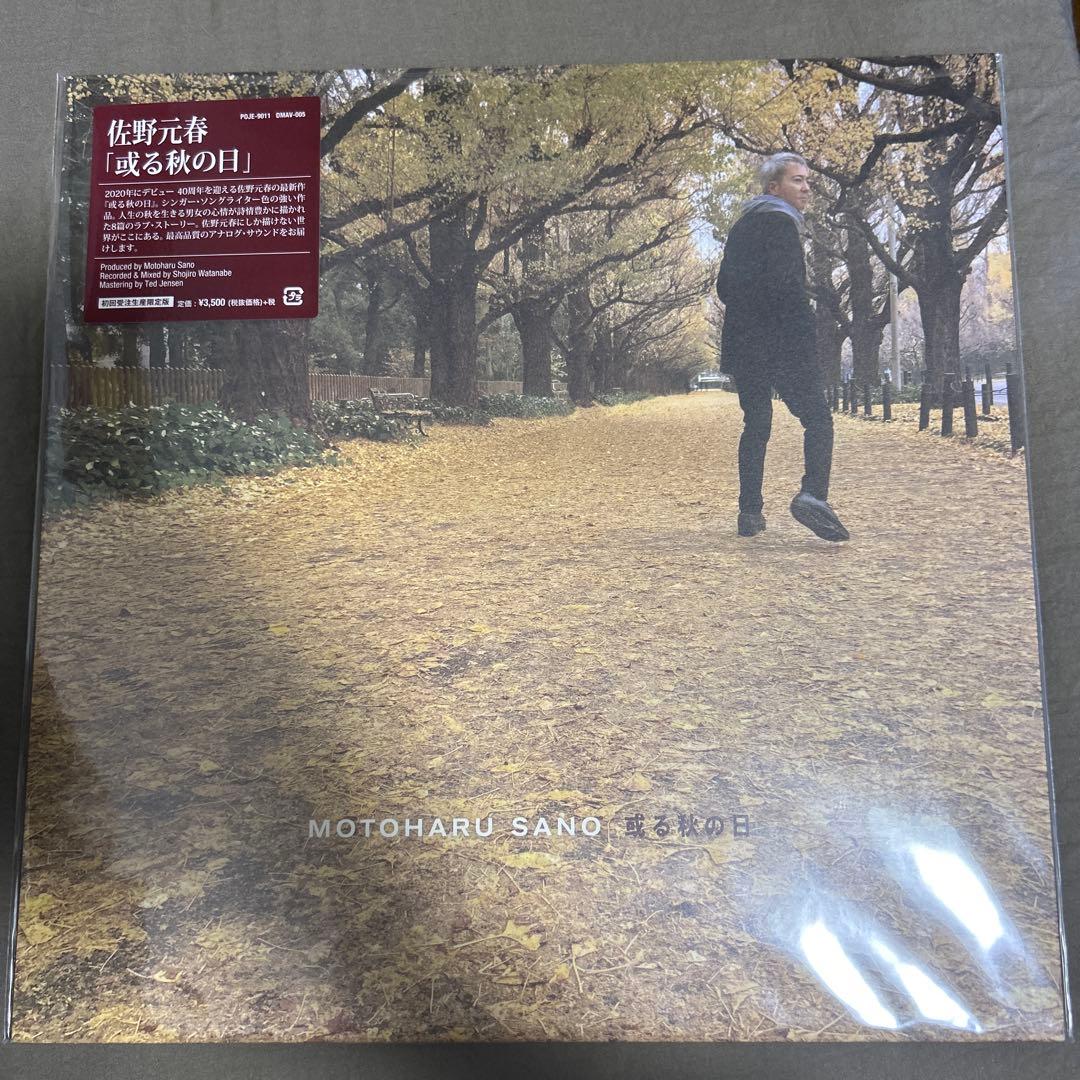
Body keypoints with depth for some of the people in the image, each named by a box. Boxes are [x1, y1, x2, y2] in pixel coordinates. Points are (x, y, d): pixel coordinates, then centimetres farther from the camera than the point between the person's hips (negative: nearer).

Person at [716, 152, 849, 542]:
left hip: (742, 344, 8)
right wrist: (806, 322, -10)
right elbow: (783, 285, -19)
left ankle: (750, 513, 11)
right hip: (783, 343, -8)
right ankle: (813, 495, -21)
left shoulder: (741, 226, 18)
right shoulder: (781, 222, -8)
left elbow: (724, 286, 20)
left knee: (755, 424, 12)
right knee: (817, 418, -3)